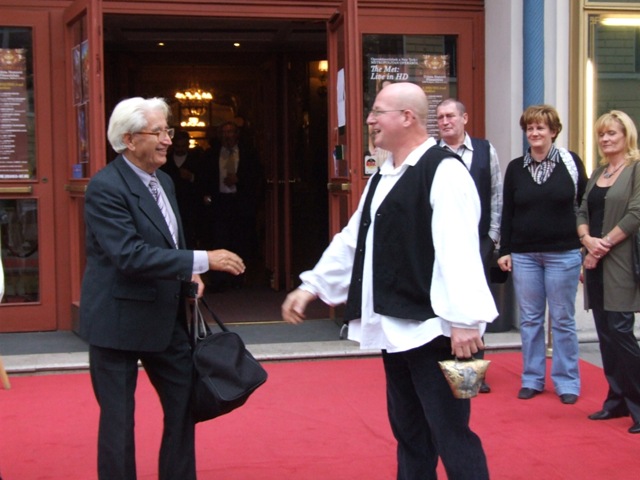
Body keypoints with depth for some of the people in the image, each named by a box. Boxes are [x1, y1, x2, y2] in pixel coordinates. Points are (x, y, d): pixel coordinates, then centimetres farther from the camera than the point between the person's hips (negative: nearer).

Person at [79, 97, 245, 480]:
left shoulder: (163, 181, 8)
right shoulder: (106, 188, -18)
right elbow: (129, 255, -27)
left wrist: (189, 273, -1)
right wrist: (201, 261, -28)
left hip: (167, 318, 8)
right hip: (120, 321, -8)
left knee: (185, 404, 14)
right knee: (118, 419, 4)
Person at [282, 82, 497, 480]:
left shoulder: (443, 171, -14)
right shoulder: (384, 175, 15)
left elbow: (458, 250, -22)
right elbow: (353, 239, 21)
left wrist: (465, 320, -28)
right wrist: (312, 285, 18)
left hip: (432, 330, -9)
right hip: (395, 328, 9)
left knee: (451, 436, -2)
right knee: (409, 433, 19)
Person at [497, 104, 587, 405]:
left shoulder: (571, 162, -1)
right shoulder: (515, 168, 6)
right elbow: (507, 213, 8)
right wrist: (504, 251, 5)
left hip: (563, 253, -2)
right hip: (524, 255, 2)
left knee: (563, 319, 4)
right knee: (529, 319, 8)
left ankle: (567, 382, 14)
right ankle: (532, 379, 18)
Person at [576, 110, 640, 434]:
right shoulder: (598, 173, 16)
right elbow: (582, 212, 13)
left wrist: (604, 246, -13)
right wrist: (588, 239, -6)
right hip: (596, 263, 7)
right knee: (605, 331, 8)